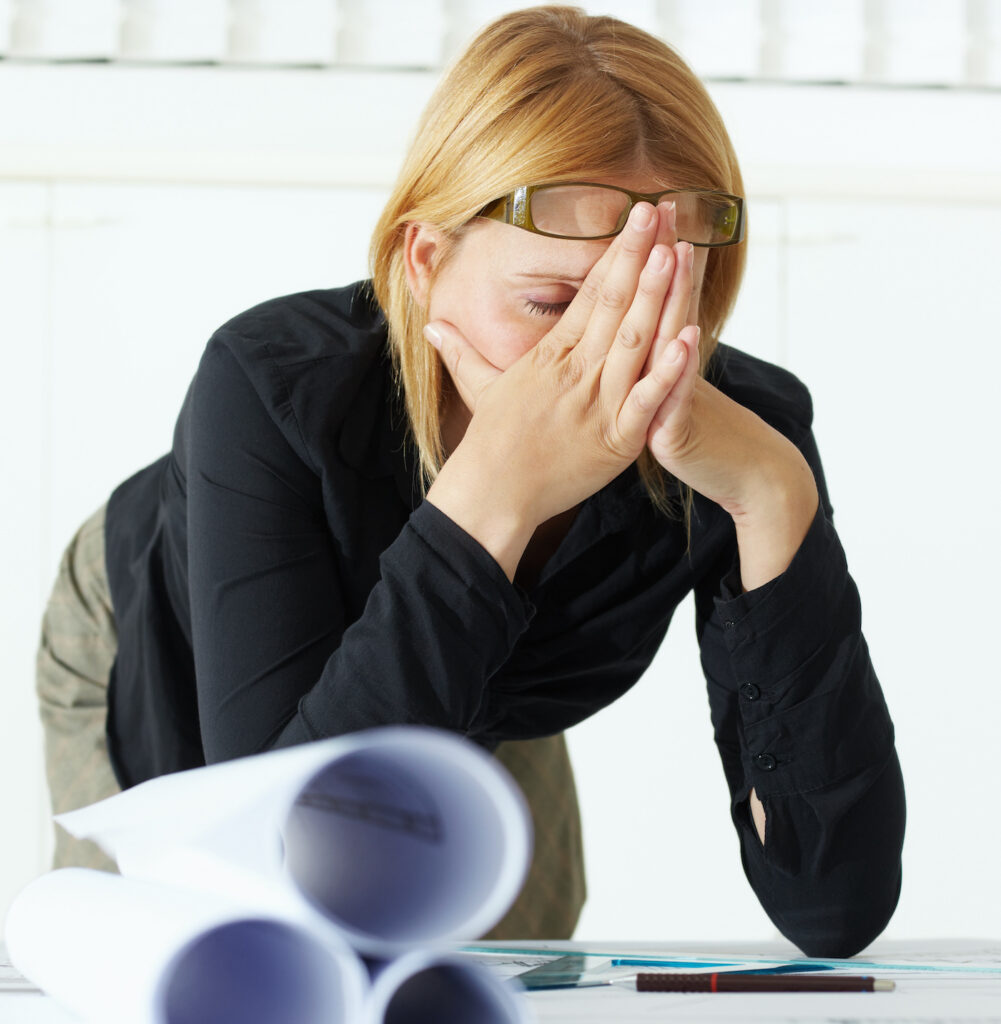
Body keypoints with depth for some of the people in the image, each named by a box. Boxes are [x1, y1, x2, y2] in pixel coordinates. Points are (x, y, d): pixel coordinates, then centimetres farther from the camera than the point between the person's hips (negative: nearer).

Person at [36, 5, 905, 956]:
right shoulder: (272, 386, -43)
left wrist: (775, 494, -51)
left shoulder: (745, 428, -35)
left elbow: (837, 912, -40)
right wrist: (491, 498, -59)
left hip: (468, 727, 2)